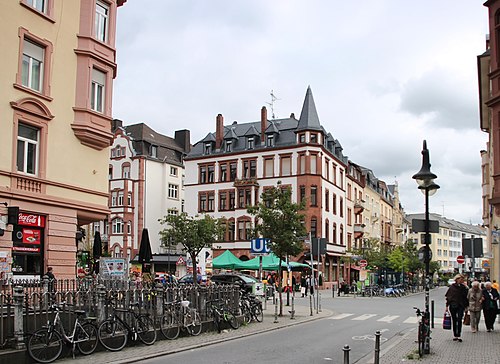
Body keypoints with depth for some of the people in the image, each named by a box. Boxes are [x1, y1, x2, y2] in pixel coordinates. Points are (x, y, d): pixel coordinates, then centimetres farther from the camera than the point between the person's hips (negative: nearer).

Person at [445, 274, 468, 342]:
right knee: (454, 320, 7)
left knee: (459, 320, -10)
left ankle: (459, 336, -8)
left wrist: (466, 306, 6)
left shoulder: (463, 287, 5)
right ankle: (455, 335, 16)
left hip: (461, 306, 0)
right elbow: (448, 297, 1)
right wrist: (447, 306, -2)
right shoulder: (452, 287, 0)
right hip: (453, 306, 0)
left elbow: (466, 297, 10)